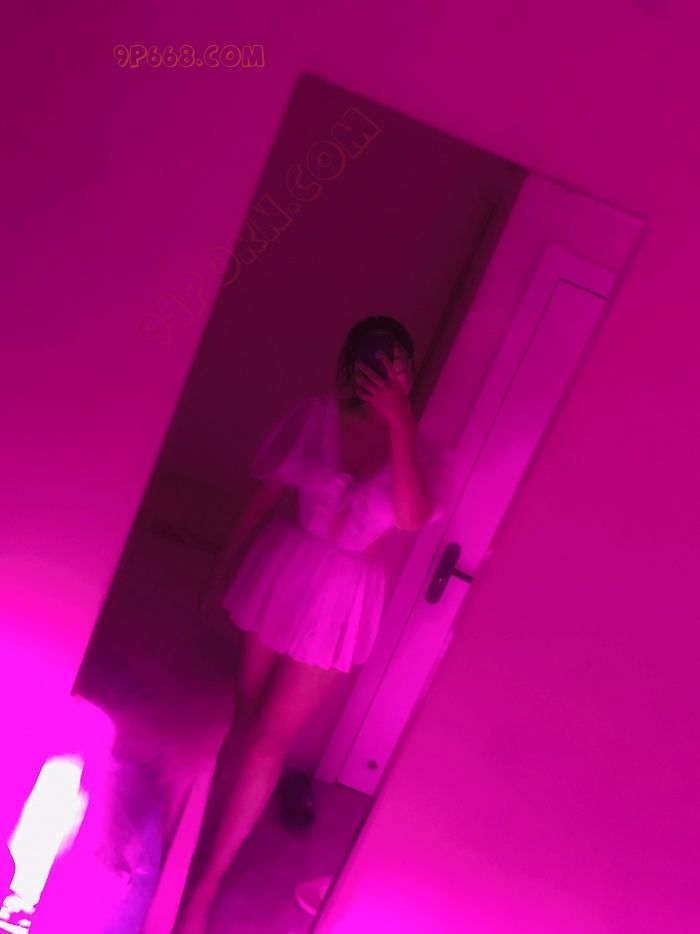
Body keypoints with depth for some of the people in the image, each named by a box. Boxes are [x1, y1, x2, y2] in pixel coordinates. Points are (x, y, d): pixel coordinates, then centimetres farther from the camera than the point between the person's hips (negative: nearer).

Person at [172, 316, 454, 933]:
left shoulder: (426, 453, -5)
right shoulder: (315, 417, -3)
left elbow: (412, 517, -25)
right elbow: (264, 498, 3)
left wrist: (399, 422, -27)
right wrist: (221, 573, 7)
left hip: (339, 600, -1)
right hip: (276, 572, 2)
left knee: (269, 739, 0)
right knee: (239, 717, 13)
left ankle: (206, 882, 12)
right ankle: (201, 828, 36)